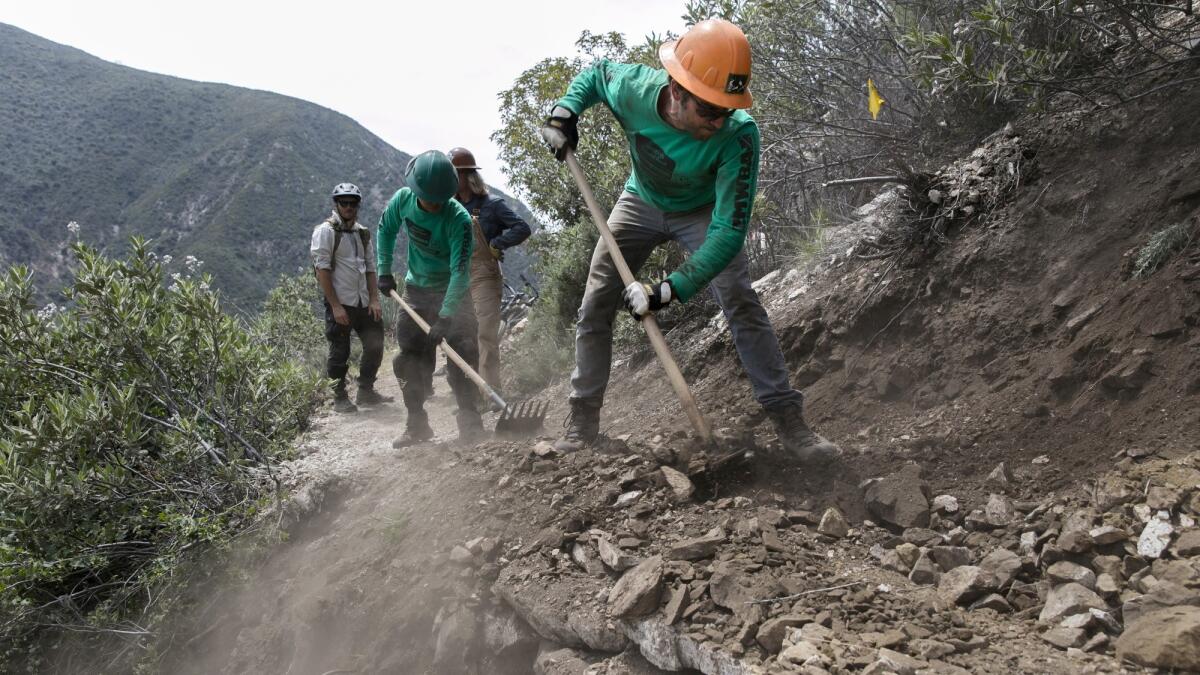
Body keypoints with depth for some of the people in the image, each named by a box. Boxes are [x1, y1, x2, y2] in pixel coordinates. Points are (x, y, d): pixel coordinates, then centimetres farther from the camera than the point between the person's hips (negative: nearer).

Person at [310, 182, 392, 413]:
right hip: (340, 303, -7)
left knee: (375, 345, 9)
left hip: (363, 302, 7)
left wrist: (374, 299, 4)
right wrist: (335, 306, -16)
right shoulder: (325, 231, -7)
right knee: (340, 352, 0)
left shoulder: (362, 232, 14)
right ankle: (339, 398, 13)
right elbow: (322, 270, -12)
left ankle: (366, 391, 24)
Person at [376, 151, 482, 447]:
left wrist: (446, 316, -37)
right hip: (416, 290, 5)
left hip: (452, 292, -5)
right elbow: (386, 229, 9)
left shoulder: (459, 219, -28)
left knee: (462, 358, -13)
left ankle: (471, 426, -5)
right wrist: (384, 270, 4)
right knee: (411, 359, 6)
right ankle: (417, 426, 17)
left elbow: (460, 270, -32)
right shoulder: (403, 199, -12)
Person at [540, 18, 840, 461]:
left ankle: (788, 419, -11)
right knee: (594, 306, -3)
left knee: (741, 303, -20)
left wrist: (671, 290, -46)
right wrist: (564, 113, -23)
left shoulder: (738, 134, -39)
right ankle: (582, 418, 11)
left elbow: (729, 229, -39)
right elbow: (595, 72, -5)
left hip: (703, 211, -2)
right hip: (641, 203, 3)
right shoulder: (633, 88, -31)